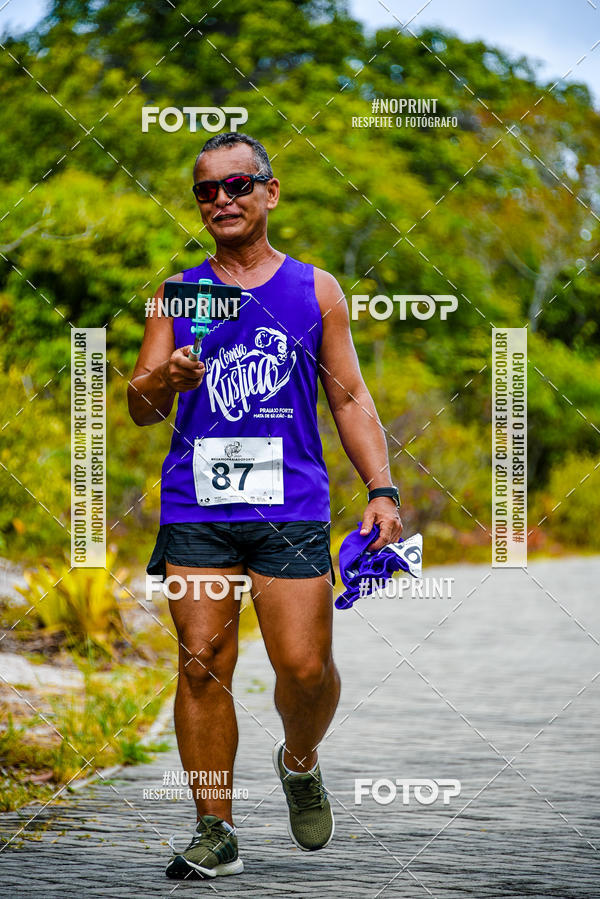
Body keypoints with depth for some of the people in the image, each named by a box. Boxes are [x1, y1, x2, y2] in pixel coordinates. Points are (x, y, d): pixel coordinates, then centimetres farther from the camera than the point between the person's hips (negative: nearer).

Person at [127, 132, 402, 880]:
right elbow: (140, 409, 9)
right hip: (195, 504, 1)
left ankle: (299, 763, 25)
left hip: (291, 506, -1)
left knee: (305, 667, -7)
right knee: (202, 664, -4)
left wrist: (381, 490, -1)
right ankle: (214, 832, 3)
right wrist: (162, 383, -15)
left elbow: (351, 401, 11)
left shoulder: (315, 289, 10)